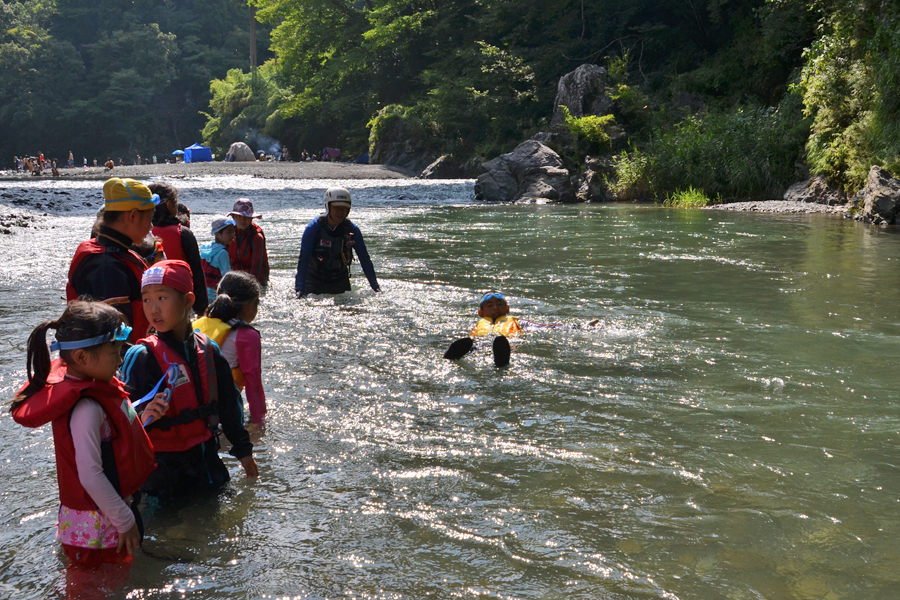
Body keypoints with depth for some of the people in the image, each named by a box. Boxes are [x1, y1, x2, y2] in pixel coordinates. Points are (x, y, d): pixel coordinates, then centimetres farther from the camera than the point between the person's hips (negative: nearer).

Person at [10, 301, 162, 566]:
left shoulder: (96, 388, 2)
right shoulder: (87, 408, -26)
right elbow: (91, 475, -27)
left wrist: (144, 418, -2)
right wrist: (125, 521, -19)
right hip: (100, 530, -9)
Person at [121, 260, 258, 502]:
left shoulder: (207, 349, 1)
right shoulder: (141, 356, -15)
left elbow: (229, 402, 12)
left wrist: (243, 449, 18)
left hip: (206, 459, 5)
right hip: (163, 467, -5)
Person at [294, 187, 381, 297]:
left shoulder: (352, 230, -11)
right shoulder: (314, 227, -19)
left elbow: (365, 259, -8)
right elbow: (304, 259, -23)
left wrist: (375, 286, -13)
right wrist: (300, 288, -31)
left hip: (340, 282, 3)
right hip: (315, 281, -2)